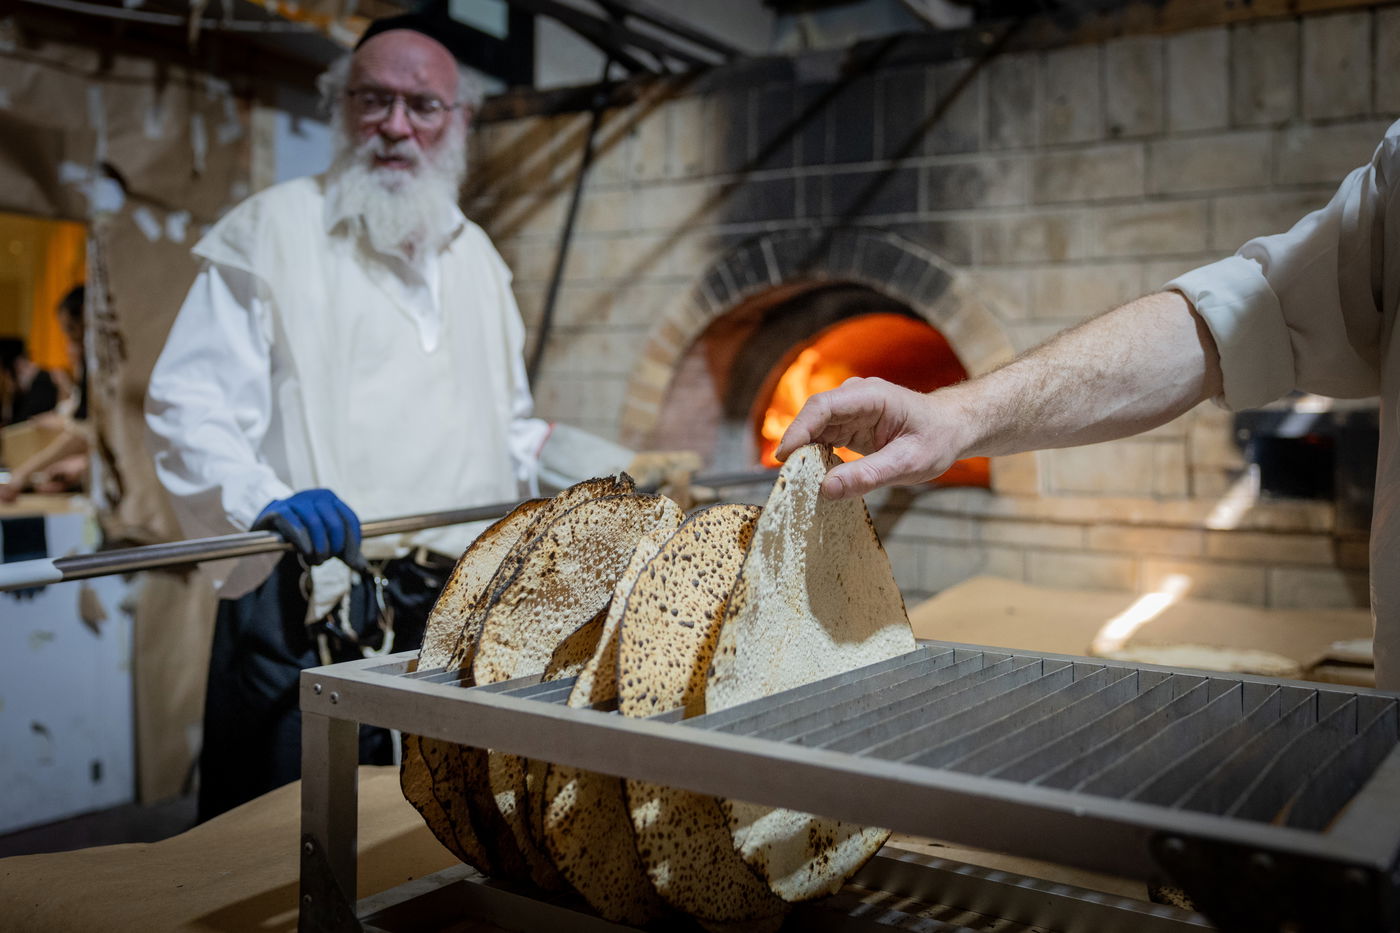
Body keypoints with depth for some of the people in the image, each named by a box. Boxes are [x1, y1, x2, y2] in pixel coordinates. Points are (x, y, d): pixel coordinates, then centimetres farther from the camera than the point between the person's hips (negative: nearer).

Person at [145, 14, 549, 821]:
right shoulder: (272, 229, 0)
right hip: (312, 611, -5)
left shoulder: (477, 256, 18)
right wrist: (266, 499, -24)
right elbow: (189, 406, -7)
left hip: (463, 608, 5)